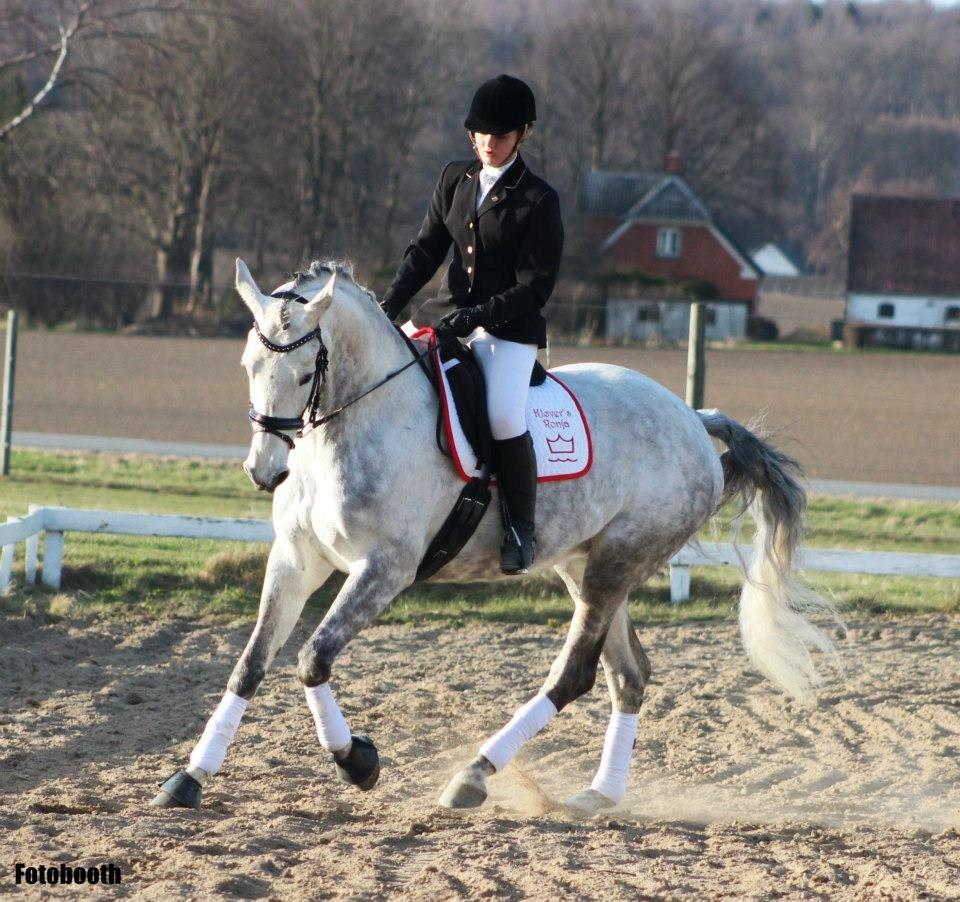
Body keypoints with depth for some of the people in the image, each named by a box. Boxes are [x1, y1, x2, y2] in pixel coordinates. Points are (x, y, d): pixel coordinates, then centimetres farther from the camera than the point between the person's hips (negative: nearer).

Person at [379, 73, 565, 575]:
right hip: (454, 321, 6)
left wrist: (474, 317, -21)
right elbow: (426, 250, 13)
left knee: (504, 416, -29)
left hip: (511, 329, -6)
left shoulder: (538, 201, -8)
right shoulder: (455, 180, 9)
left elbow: (534, 288, -11)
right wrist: (390, 304, -3)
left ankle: (521, 528, -12)